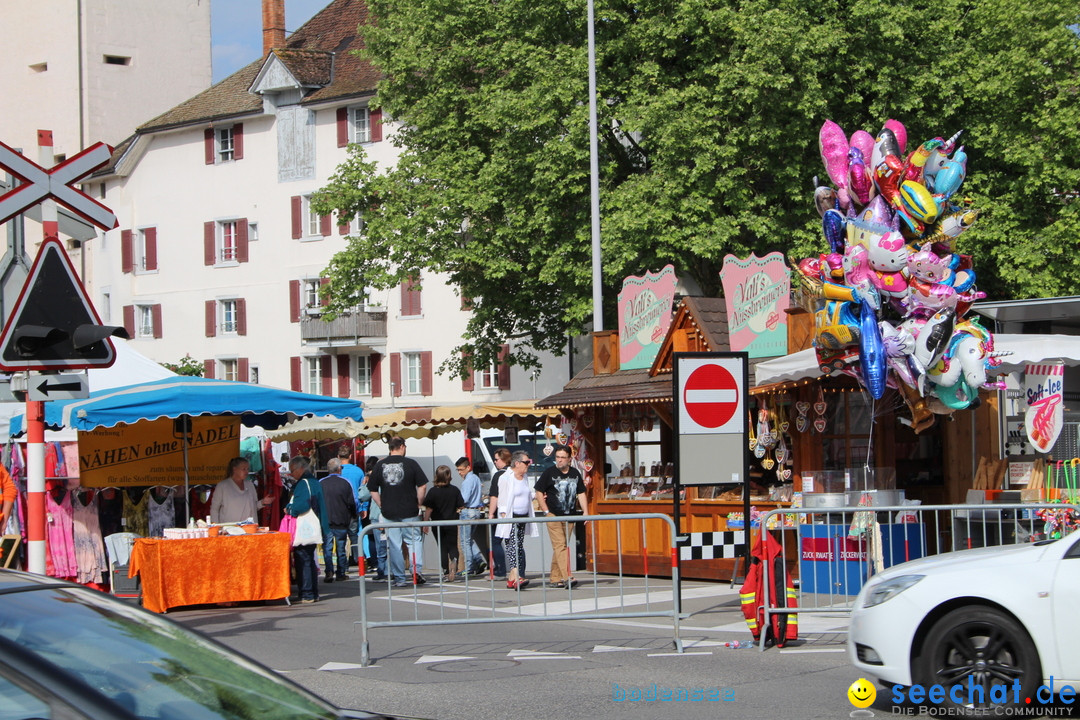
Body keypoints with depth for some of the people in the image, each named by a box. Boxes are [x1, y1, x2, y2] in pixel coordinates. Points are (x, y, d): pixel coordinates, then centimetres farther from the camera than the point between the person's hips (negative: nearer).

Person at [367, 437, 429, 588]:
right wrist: (418, 503, 6)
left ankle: (399, 578, 6)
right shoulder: (410, 463, -4)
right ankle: (417, 570, -7)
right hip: (409, 511, -2)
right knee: (415, 540, 10)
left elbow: (373, 491, 6)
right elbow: (422, 486, -6)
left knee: (394, 545, 6)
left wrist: (382, 506, 12)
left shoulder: (380, 465, 3)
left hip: (389, 513, 2)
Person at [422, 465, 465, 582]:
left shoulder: (433, 491, -9)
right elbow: (461, 507, -1)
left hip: (438, 525, -1)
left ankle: (446, 573, 6)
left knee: (442, 549, 7)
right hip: (452, 524, 1)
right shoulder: (454, 490, -4)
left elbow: (428, 509, -10)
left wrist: (425, 524, -2)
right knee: (453, 547, 8)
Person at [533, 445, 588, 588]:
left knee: (562, 547, 7)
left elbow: (581, 493, 15)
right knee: (560, 545, -13)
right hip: (553, 515, -4)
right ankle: (567, 577, -22)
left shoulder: (575, 474, 9)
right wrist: (546, 511, -8)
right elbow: (539, 492, 0)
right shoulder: (549, 473, -3)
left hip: (569, 516, 4)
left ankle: (555, 578, 13)